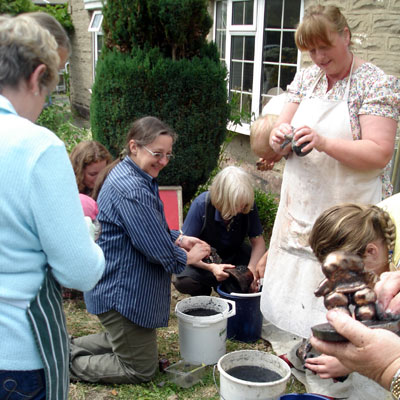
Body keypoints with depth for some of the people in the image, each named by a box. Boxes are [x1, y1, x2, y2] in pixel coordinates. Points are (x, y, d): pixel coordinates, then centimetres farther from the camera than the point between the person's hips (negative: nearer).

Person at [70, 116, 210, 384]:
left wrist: (178, 240, 3)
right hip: (121, 292, -11)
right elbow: (158, 250, -25)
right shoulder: (131, 189, -28)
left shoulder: (132, 177, 7)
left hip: (120, 286, 11)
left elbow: (152, 230, 19)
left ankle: (70, 349, 25)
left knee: (122, 340, 30)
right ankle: (70, 364, 7)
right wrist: (187, 258, -6)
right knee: (142, 370, 5)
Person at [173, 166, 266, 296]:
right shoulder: (202, 204, -28)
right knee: (182, 281, -33)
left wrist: (252, 267, -34)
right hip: (204, 260, -3)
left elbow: (258, 240, -12)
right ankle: (203, 292, 4)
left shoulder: (248, 206, -19)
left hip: (234, 255, 3)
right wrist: (211, 267, -42)